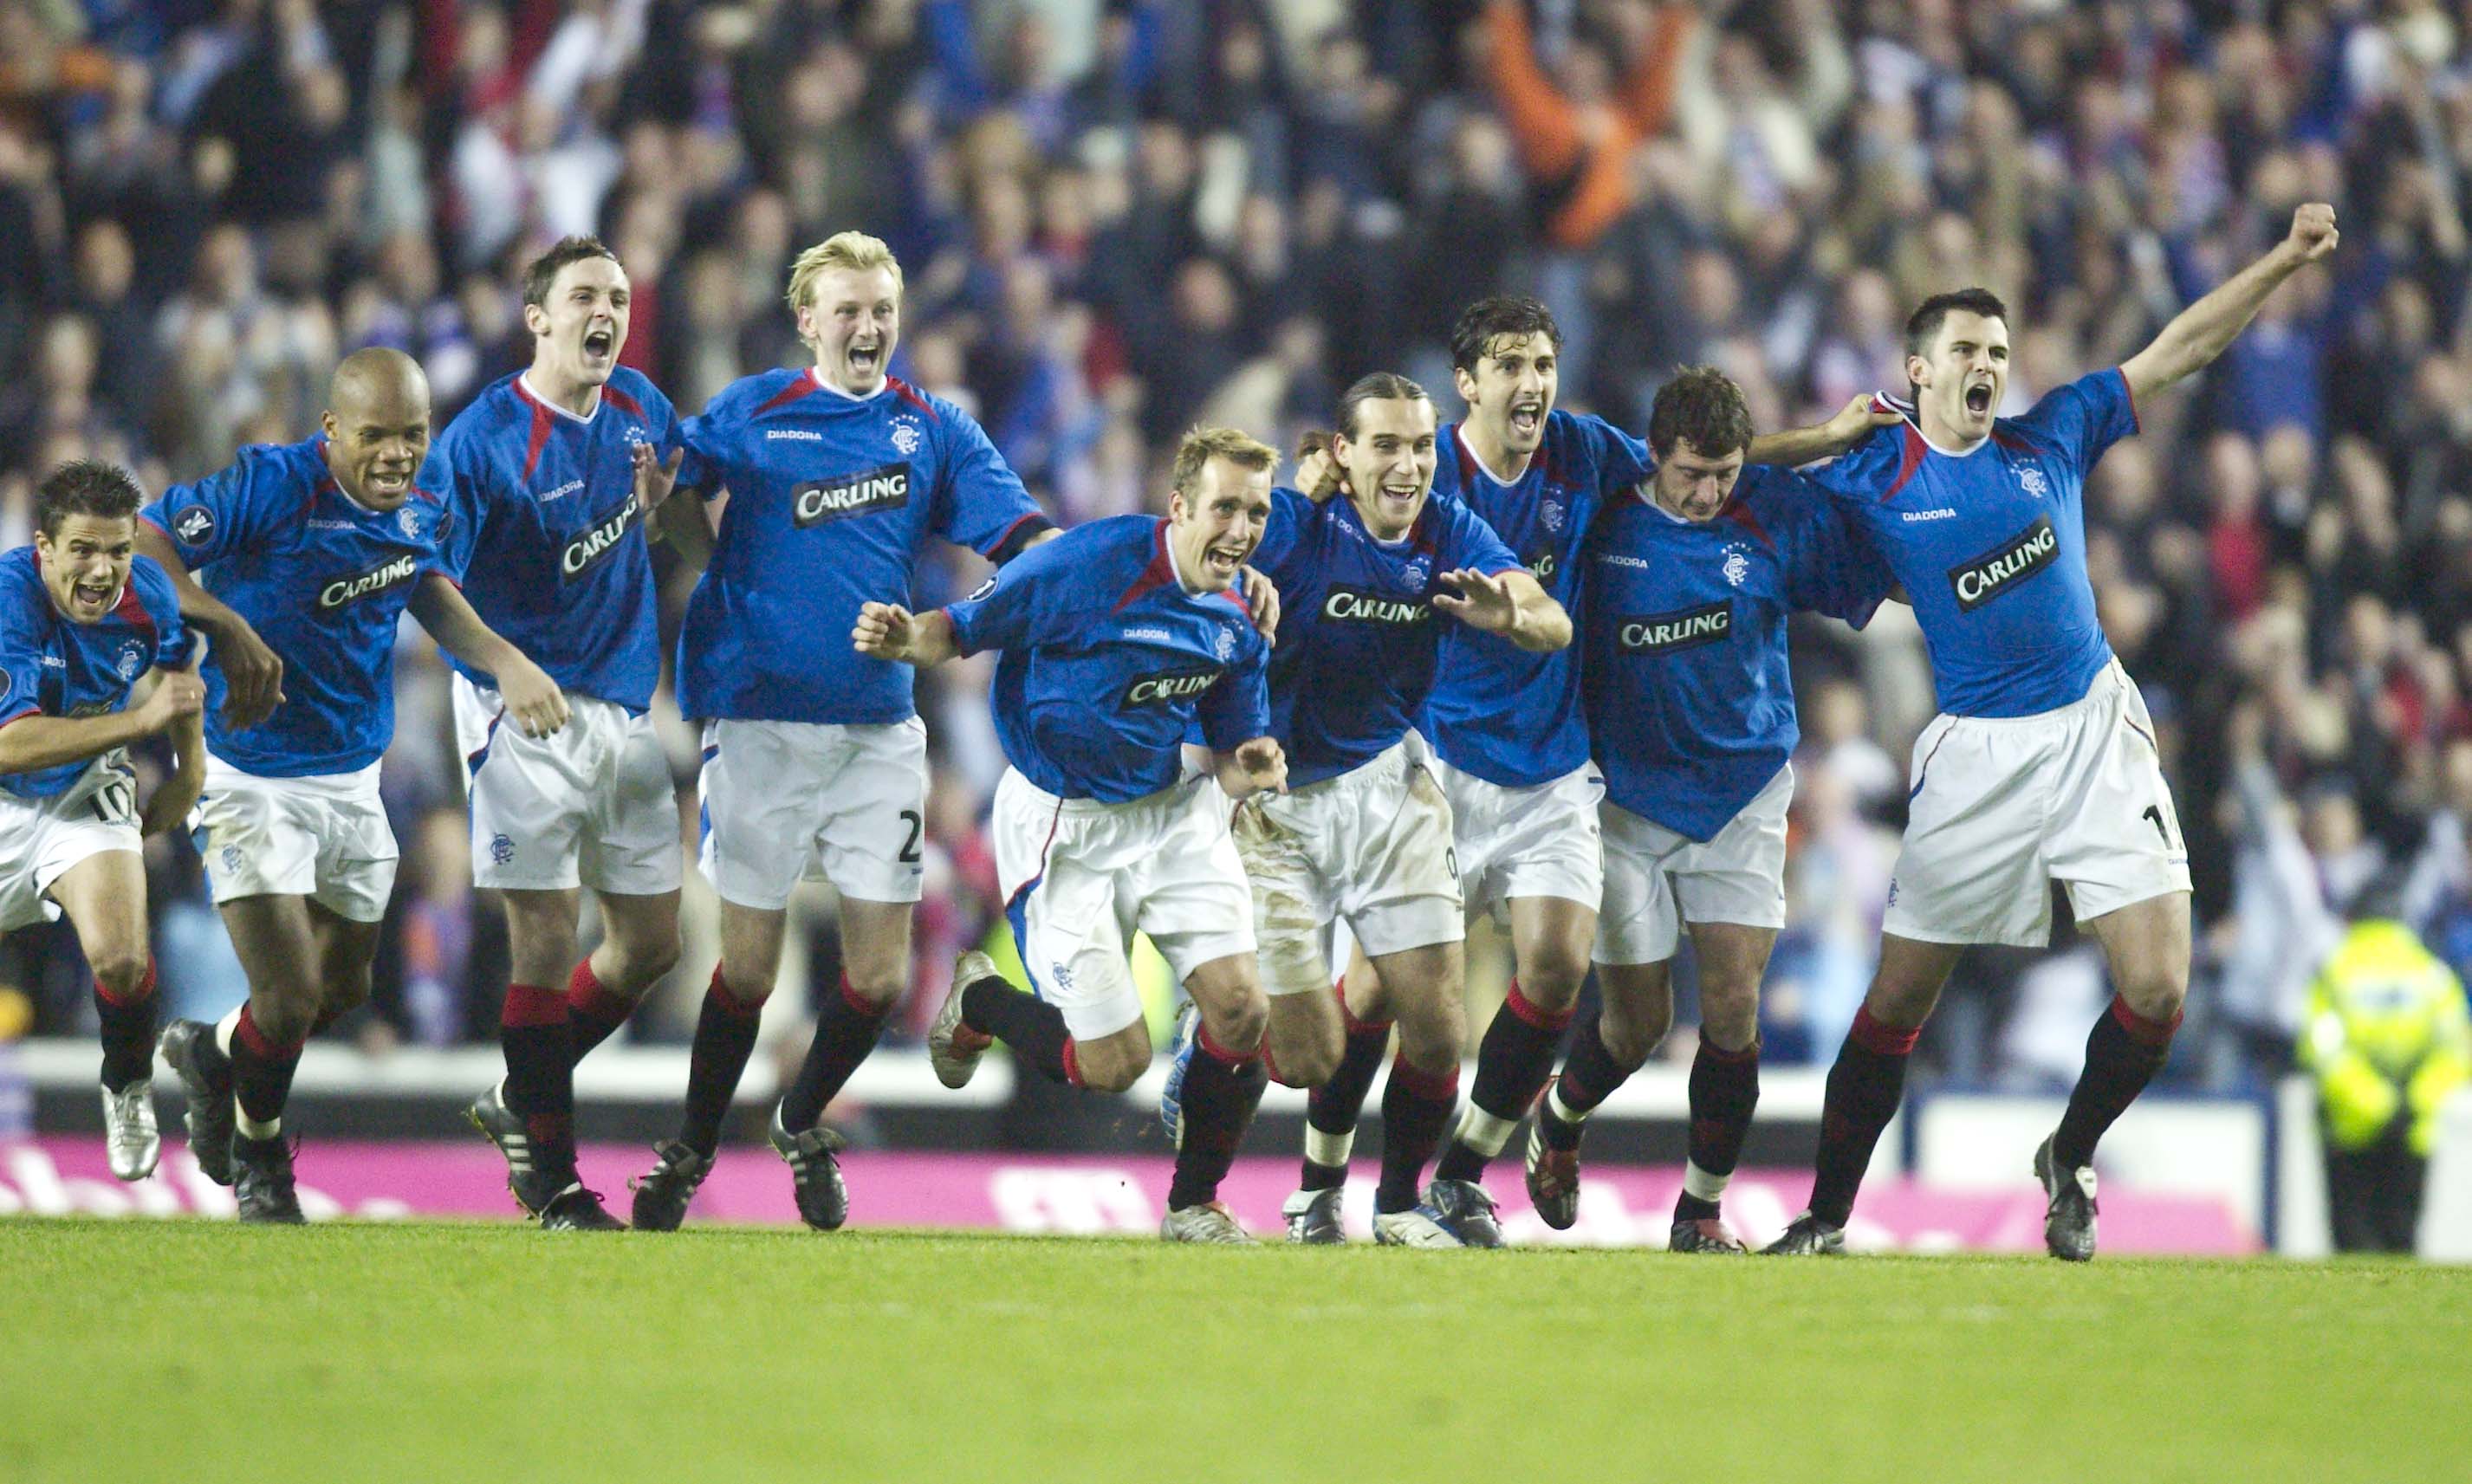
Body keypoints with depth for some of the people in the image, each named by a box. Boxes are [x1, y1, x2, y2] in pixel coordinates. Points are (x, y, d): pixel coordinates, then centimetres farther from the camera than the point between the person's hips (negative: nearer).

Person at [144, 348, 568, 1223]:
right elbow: (142, 544, -24)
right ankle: (259, 1156, 22)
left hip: (353, 779, 7)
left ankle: (210, 1054, 50)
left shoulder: (426, 491, -4)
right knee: (290, 1005, -9)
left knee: (343, 992, 19)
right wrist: (228, 630, -34)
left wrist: (504, 660, 1)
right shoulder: (274, 486, -24)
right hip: (253, 779, -7)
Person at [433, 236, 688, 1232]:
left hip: (627, 709, 7)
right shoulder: (483, 438, -11)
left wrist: (653, 504, 3)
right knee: (545, 942, -7)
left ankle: (520, 1101, 28)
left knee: (650, 942, 9)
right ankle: (548, 1176, 1)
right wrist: (511, 674, -21)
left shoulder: (641, 410, 8)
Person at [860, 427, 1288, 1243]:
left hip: (1172, 810, 5)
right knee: (1113, 1065, -6)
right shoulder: (1086, 565, -21)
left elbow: (1229, 756, 8)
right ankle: (980, 1000, 27)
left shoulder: (1241, 617, -2)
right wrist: (906, 639, -35)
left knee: (1240, 1009, -9)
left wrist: (1251, 770, -17)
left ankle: (1194, 1207, 14)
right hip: (1063, 823, -5)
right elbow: (960, 631, -12)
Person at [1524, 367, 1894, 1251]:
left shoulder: (1778, 514, -7)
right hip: (1628, 798, -1)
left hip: (1744, 795, 1)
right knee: (1636, 1022, 2)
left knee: (1734, 1006, -9)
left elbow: (1897, 579, -1)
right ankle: (1557, 1126, 35)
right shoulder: (1604, 517, -9)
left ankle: (1702, 1207, 8)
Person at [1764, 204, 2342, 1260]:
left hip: (2094, 728, 2)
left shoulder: (2051, 439, 6)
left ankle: (2070, 1161, 17)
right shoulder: (1873, 480, -1)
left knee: (2157, 989, -9)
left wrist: (2286, 261, 5)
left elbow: (2178, 350, 10)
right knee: (1897, 1002, 0)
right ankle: (1825, 1221, 13)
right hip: (1976, 751, -2)